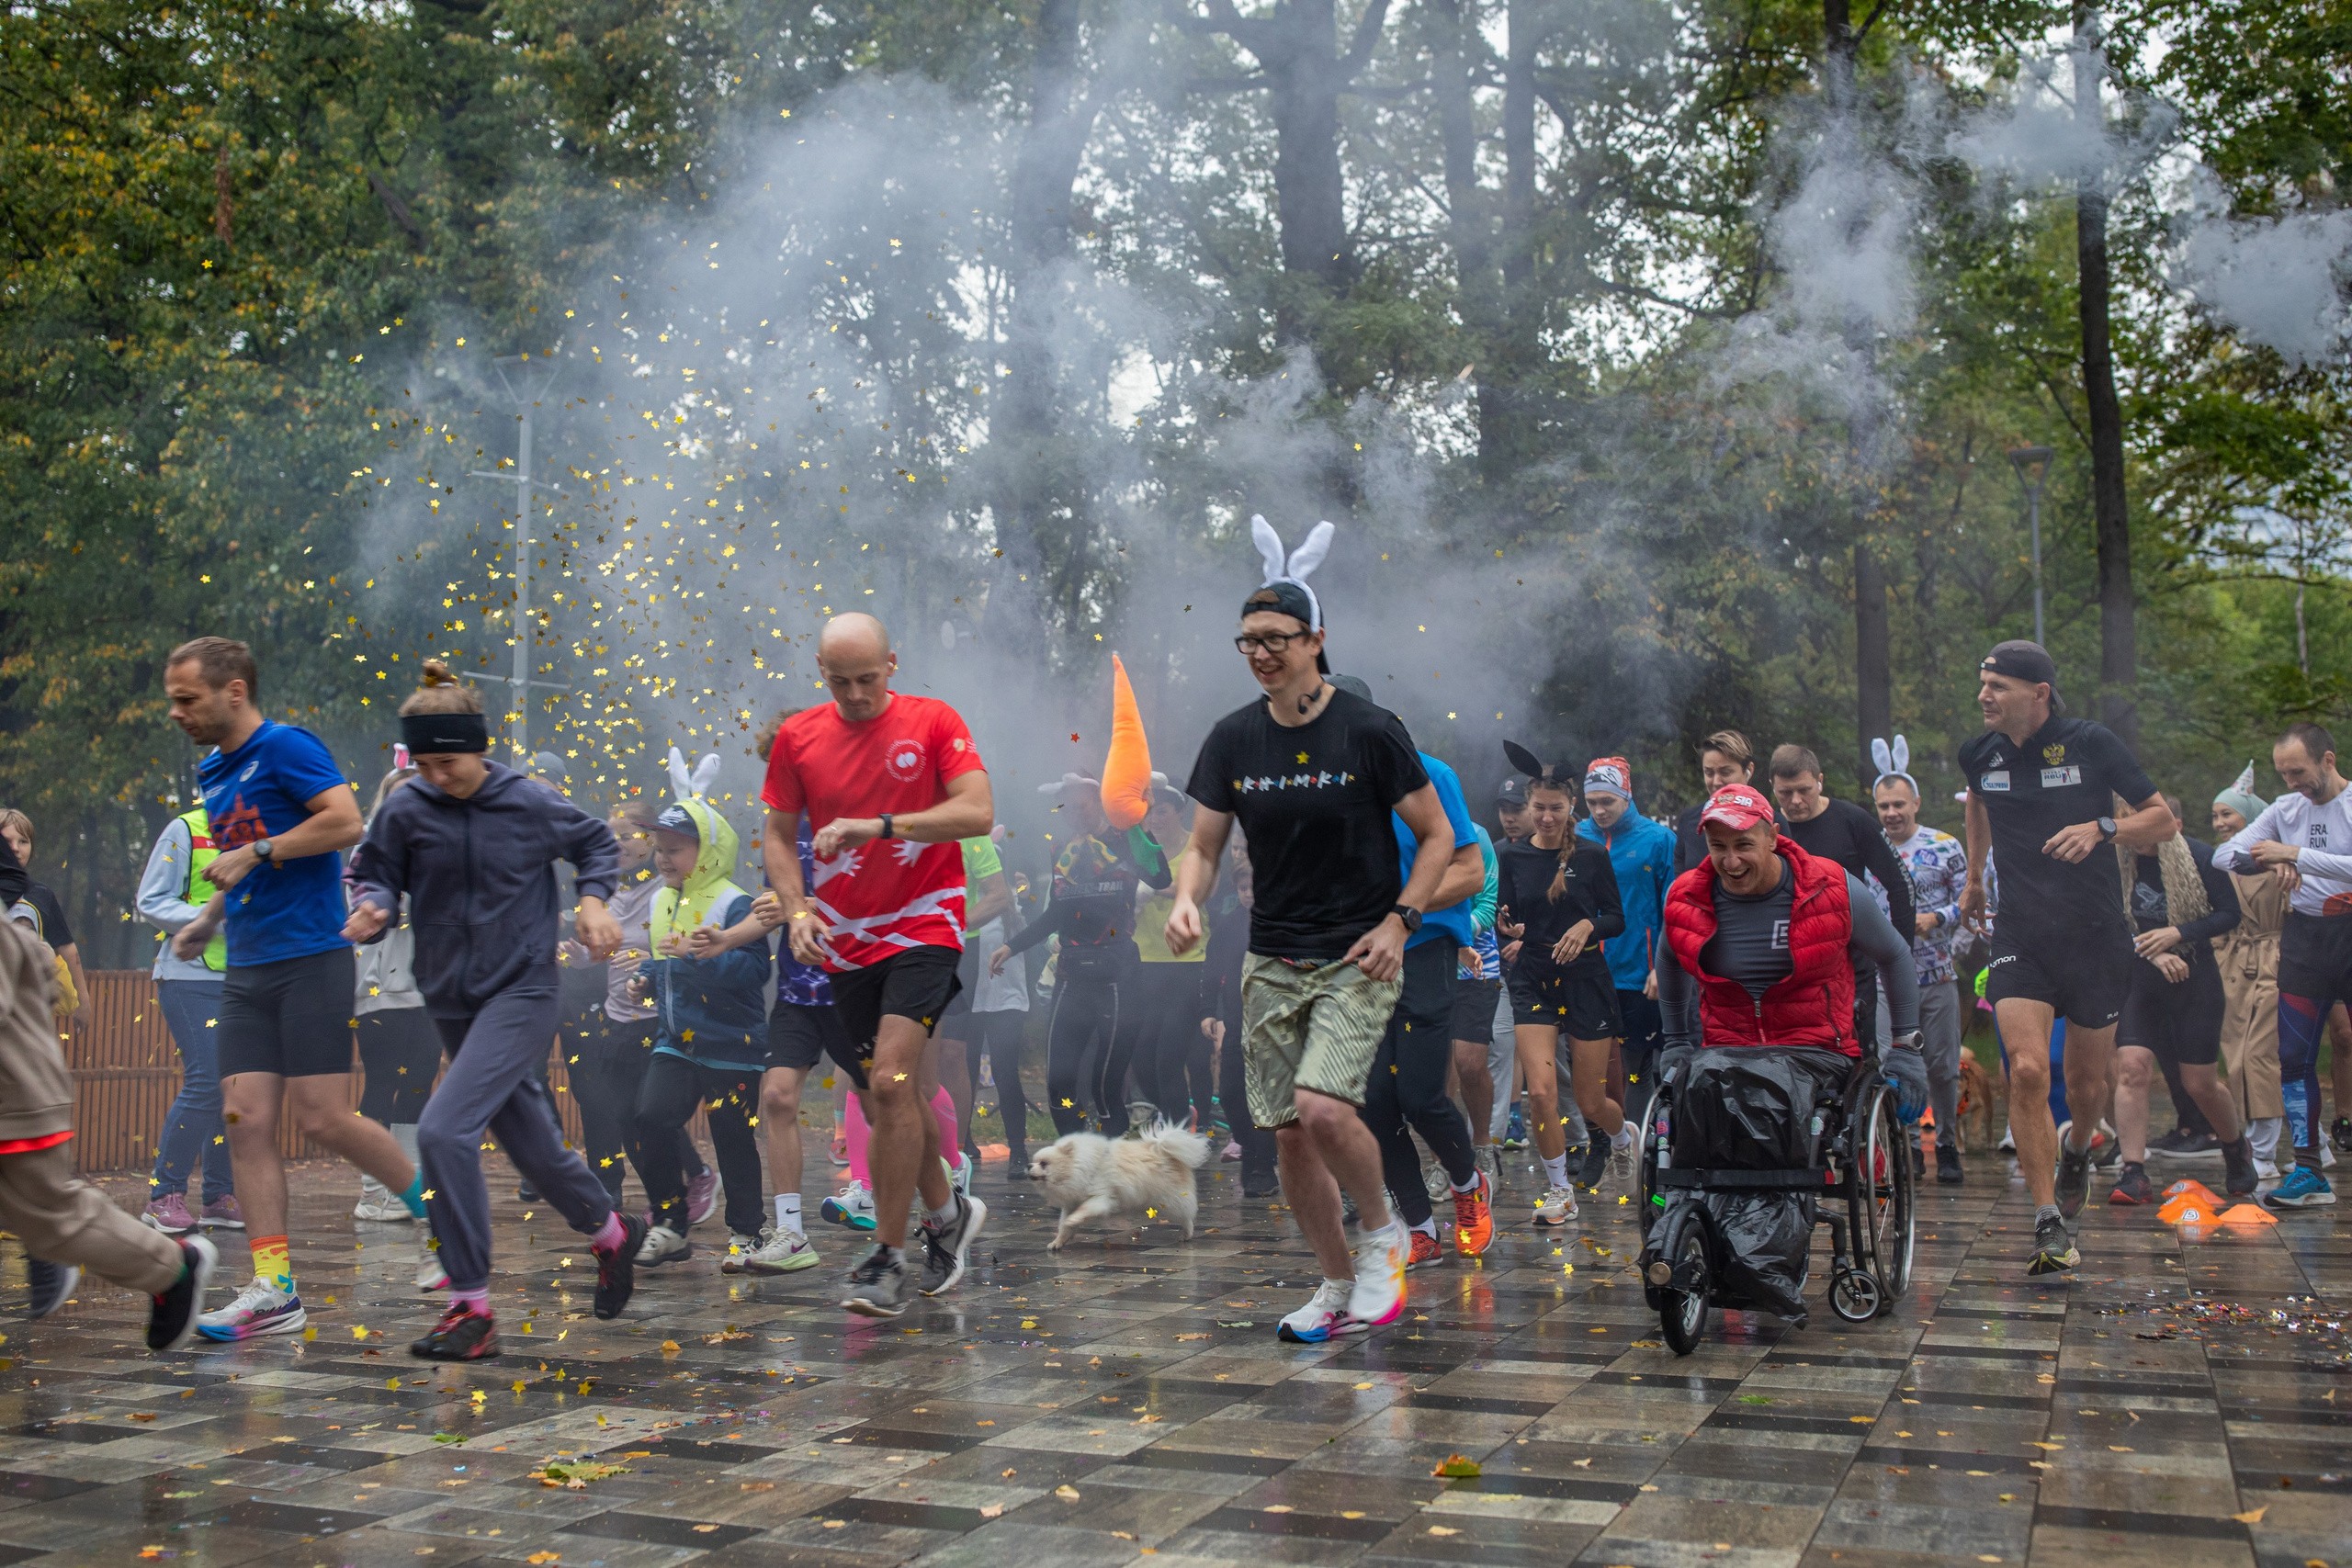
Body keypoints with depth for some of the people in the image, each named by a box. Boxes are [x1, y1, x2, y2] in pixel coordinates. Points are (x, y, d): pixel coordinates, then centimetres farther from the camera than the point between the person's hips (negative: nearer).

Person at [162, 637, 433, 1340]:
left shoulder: (285, 747, -7)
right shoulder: (211, 774, 19)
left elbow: (346, 821, -20)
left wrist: (255, 852, -16)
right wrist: (210, 917, 16)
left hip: (311, 959, -8)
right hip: (247, 971, 8)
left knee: (323, 1120, -9)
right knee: (246, 1122, -1)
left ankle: (437, 1211, 13)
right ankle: (273, 1289, 2)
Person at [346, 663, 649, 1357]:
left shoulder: (532, 804, -7)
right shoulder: (405, 811, -4)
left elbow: (597, 842, 11)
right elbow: (376, 875, 5)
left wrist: (593, 899, -4)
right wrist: (371, 908, -17)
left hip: (522, 992, -4)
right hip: (451, 999, 4)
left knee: (445, 1129, -20)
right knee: (532, 1143, 16)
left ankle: (471, 1305, -11)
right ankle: (612, 1232, 43)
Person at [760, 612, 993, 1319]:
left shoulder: (933, 722, -5)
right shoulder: (797, 737, 5)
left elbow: (978, 813, -15)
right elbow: (779, 834, 12)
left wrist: (879, 825, -24)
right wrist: (796, 909, -4)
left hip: (923, 926, -4)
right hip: (845, 941, 5)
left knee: (890, 1081, -17)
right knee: (887, 1098, 11)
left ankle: (889, 1257, -6)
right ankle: (947, 1212, 34)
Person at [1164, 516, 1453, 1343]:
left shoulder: (1370, 731, -8)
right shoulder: (1233, 738, 2)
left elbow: (1436, 835, -1)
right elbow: (1203, 846, 8)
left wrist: (1399, 920, -11)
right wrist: (1186, 902, -13)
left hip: (1357, 957, -4)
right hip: (1272, 960, 4)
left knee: (1322, 1107, -22)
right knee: (1288, 1136, 4)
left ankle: (1384, 1233, 6)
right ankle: (1339, 1286, 23)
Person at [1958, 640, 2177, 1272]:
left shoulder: (2091, 743, -8)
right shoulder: (1980, 754, 1)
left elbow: (2164, 820, -3)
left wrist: (2101, 828, -20)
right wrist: (1973, 878, 29)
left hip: (2096, 936, -1)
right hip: (2020, 938, 1)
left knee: (2087, 1082, 10)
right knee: (2027, 1072, -16)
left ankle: (2076, 1151, 46)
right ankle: (2050, 1226, -10)